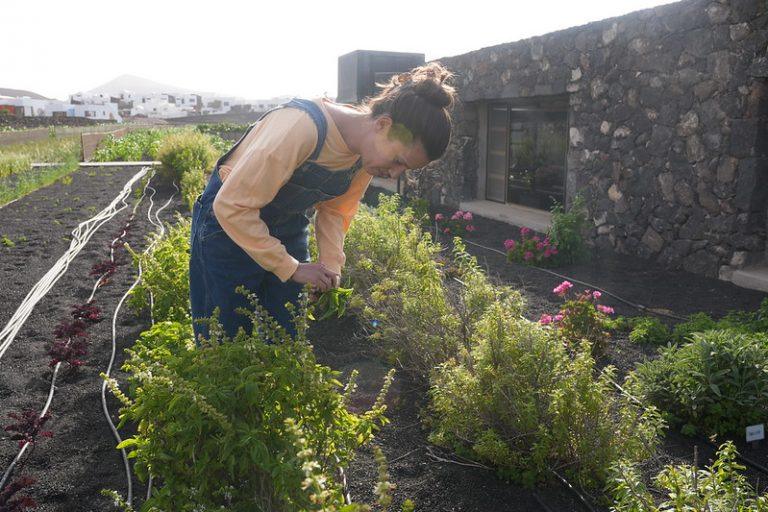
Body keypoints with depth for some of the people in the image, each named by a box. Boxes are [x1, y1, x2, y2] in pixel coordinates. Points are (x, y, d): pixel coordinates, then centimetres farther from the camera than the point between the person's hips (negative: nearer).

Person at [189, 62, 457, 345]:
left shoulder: (367, 150, -11)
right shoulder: (301, 127, -34)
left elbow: (335, 211, 3)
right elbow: (232, 207, -30)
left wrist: (332, 267, -13)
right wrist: (292, 268, -25)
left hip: (290, 230, 6)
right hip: (229, 223, -6)